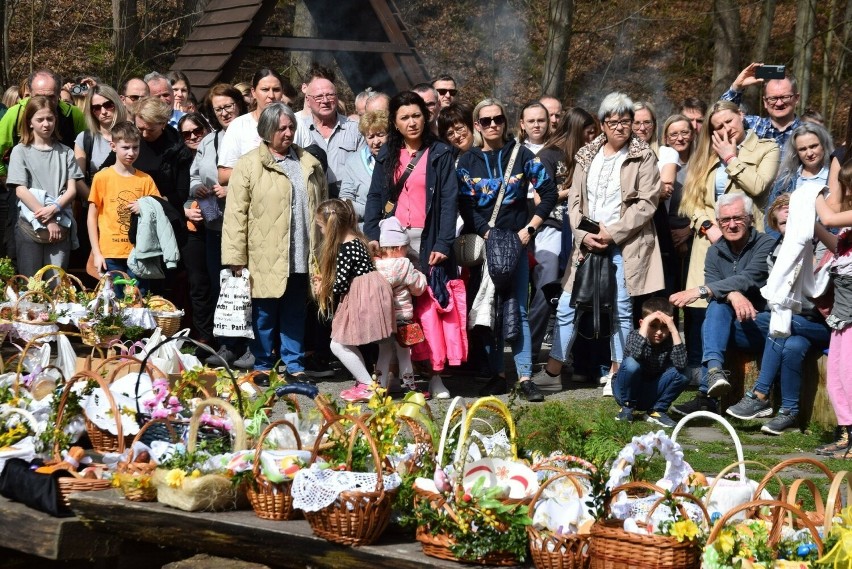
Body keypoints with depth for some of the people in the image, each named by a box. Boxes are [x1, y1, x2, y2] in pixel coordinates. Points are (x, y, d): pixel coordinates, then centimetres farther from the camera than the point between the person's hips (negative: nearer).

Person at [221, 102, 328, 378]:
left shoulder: (309, 164, 13)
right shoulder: (248, 166, -2)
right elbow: (235, 214, -6)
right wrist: (236, 258, -11)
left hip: (302, 259, 4)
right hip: (265, 259, -4)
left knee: (295, 314, 10)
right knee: (265, 314, 3)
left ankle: (294, 364, 18)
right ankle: (263, 366, 15)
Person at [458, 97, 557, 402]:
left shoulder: (521, 155, 4)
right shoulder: (467, 161, 6)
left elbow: (549, 191, 4)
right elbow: (465, 206, -1)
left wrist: (530, 228, -4)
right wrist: (488, 235, -12)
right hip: (482, 243, 1)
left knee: (517, 310, -6)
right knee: (488, 311, 3)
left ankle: (525, 377, -8)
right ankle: (497, 376, 9)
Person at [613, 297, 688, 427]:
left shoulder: (669, 342, -9)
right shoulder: (635, 336, -16)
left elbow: (681, 364, -30)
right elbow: (635, 354, -41)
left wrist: (673, 329, -31)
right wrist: (646, 323, -37)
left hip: (650, 395, 2)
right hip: (628, 392, -2)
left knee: (680, 373, -22)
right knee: (631, 364, -32)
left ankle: (657, 411, -1)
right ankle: (627, 408, -8)